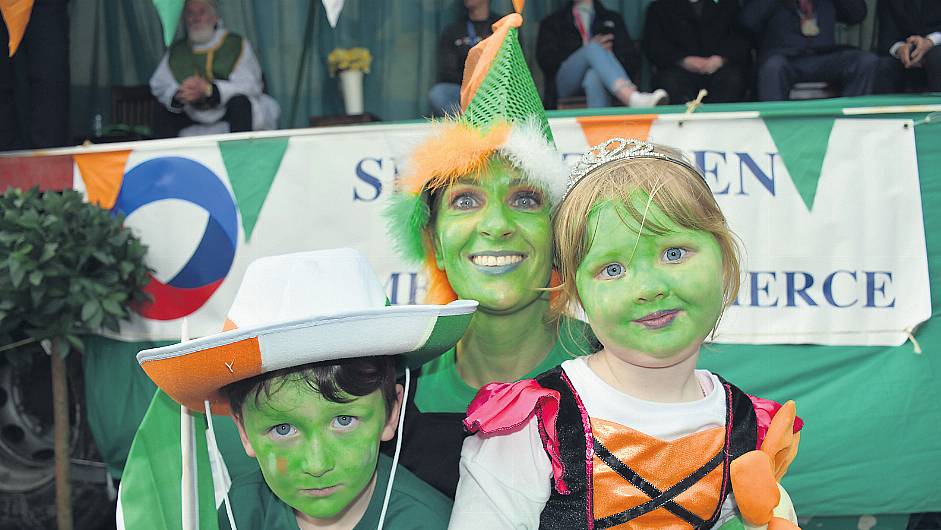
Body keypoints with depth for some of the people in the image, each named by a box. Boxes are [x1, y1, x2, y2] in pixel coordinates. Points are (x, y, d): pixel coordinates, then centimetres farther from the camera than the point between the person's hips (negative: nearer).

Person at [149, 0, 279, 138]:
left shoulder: (237, 45, -5)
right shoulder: (176, 51, 7)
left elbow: (250, 85, -16)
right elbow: (158, 84, -1)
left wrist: (208, 89, -31)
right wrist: (178, 95, -25)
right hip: (193, 117, 3)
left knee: (240, 101, -32)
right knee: (162, 111, -17)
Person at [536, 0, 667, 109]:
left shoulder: (612, 19, 28)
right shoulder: (552, 23, 25)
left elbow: (632, 59, 15)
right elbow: (545, 61, 6)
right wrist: (592, 48, -2)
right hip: (566, 83, -1)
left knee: (594, 76, -37)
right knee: (593, 48, -32)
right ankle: (633, 98, -57)